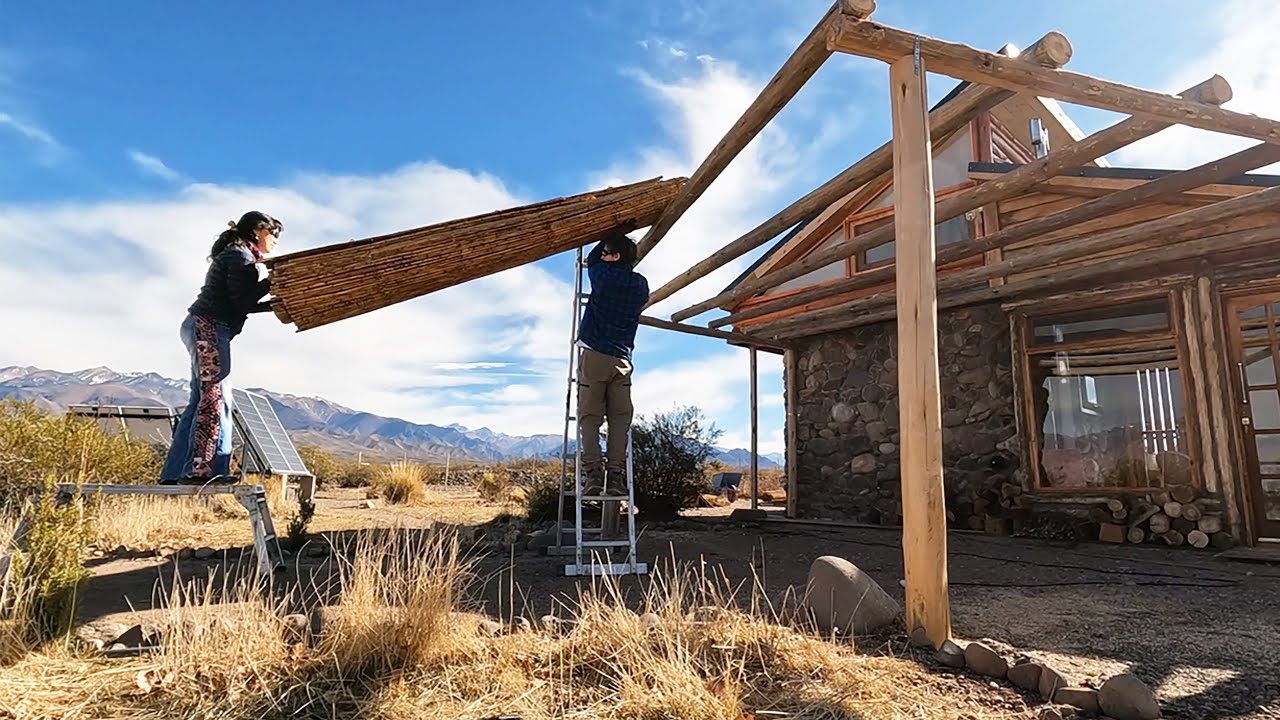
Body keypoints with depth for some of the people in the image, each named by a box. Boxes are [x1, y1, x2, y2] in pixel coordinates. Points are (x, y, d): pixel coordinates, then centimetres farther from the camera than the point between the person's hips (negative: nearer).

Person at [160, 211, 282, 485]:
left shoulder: (237, 254, 23)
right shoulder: (240, 255, -7)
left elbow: (242, 305, 19)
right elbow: (242, 301, -15)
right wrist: (272, 282, -9)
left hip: (204, 328, 10)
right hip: (210, 328, -10)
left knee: (203, 400, 8)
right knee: (214, 397, -13)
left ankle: (175, 472, 10)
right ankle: (202, 469, -14)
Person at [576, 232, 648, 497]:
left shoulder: (604, 275, -2)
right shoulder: (641, 285, 9)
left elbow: (591, 259, 19)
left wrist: (609, 237, 31)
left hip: (594, 355, -3)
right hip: (622, 359, 3)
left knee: (589, 416, -2)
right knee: (620, 418, 2)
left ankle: (593, 472, -11)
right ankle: (616, 474, -7)